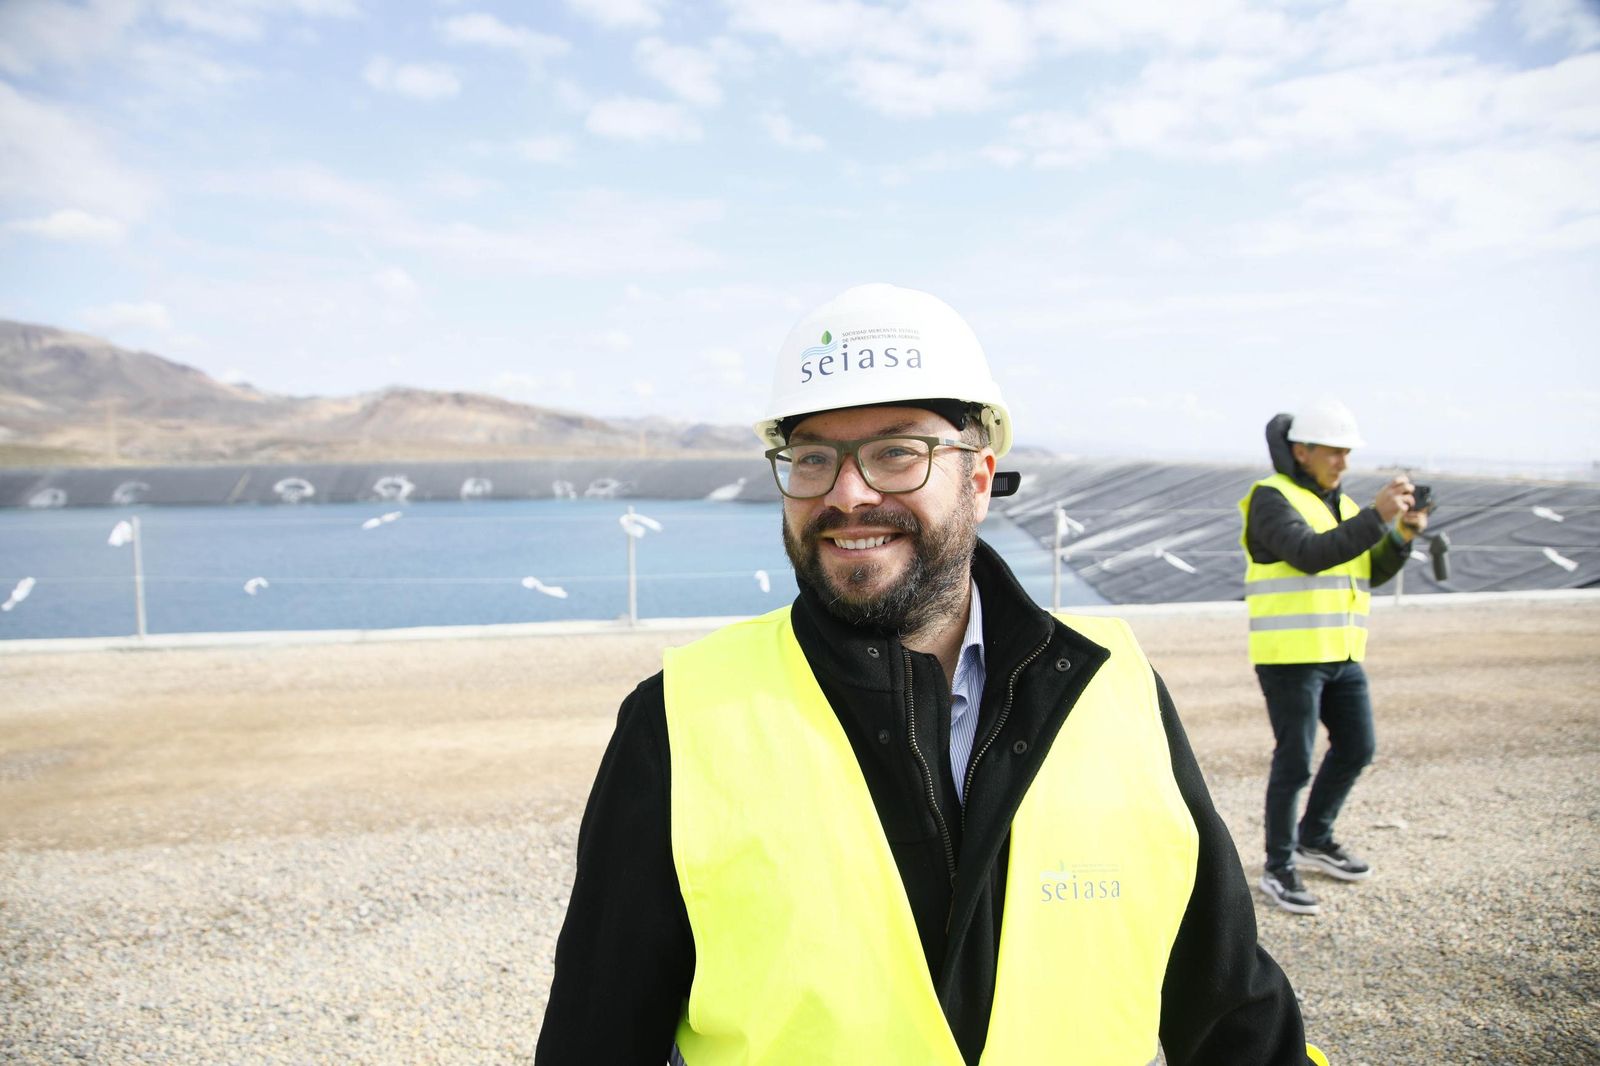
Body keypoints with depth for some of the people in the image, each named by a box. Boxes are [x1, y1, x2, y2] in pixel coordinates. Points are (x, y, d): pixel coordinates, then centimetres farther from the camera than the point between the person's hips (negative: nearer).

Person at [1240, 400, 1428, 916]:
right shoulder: (1273, 498, -9)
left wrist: (1402, 534, -6)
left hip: (1341, 654, 8)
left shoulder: (1342, 505, 16)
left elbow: (1373, 573, 11)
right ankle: (1278, 869, 11)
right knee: (1295, 761, -4)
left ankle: (1313, 841, 33)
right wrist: (1376, 518, -29)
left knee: (1356, 747, 15)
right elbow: (1309, 555, -25)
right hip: (1289, 655, -8)